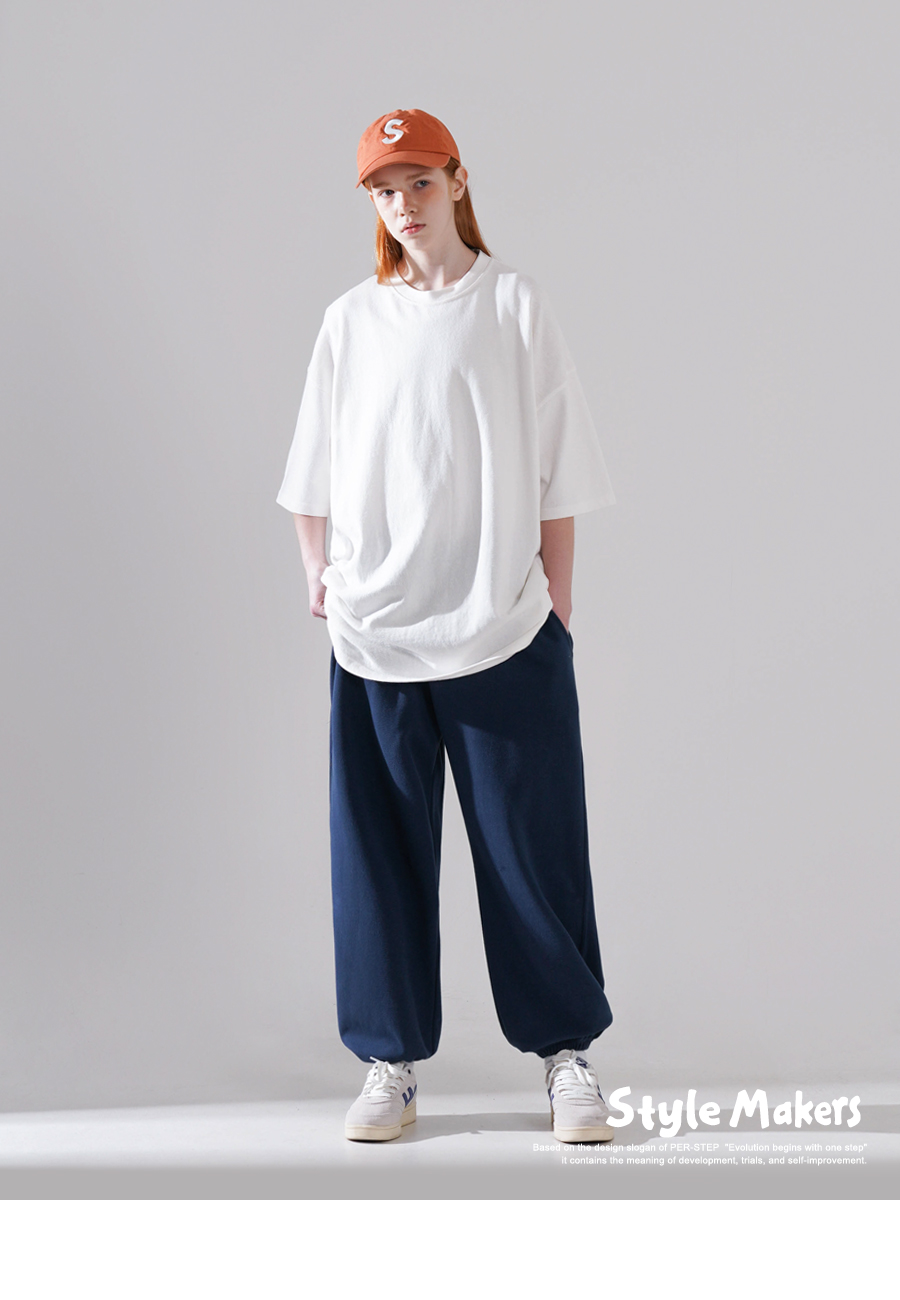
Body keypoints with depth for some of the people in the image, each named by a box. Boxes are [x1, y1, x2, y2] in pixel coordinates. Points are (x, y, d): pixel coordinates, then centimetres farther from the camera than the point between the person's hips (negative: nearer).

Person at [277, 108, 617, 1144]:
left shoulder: (513, 305, 3)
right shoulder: (349, 320, 10)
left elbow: (556, 474, 2)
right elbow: (314, 475, 17)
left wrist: (557, 602, 0)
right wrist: (321, 578, 9)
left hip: (504, 629, -2)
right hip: (373, 628, 2)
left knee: (530, 842, 2)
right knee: (380, 846, 5)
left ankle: (566, 1053, 15)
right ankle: (392, 1061, 17)